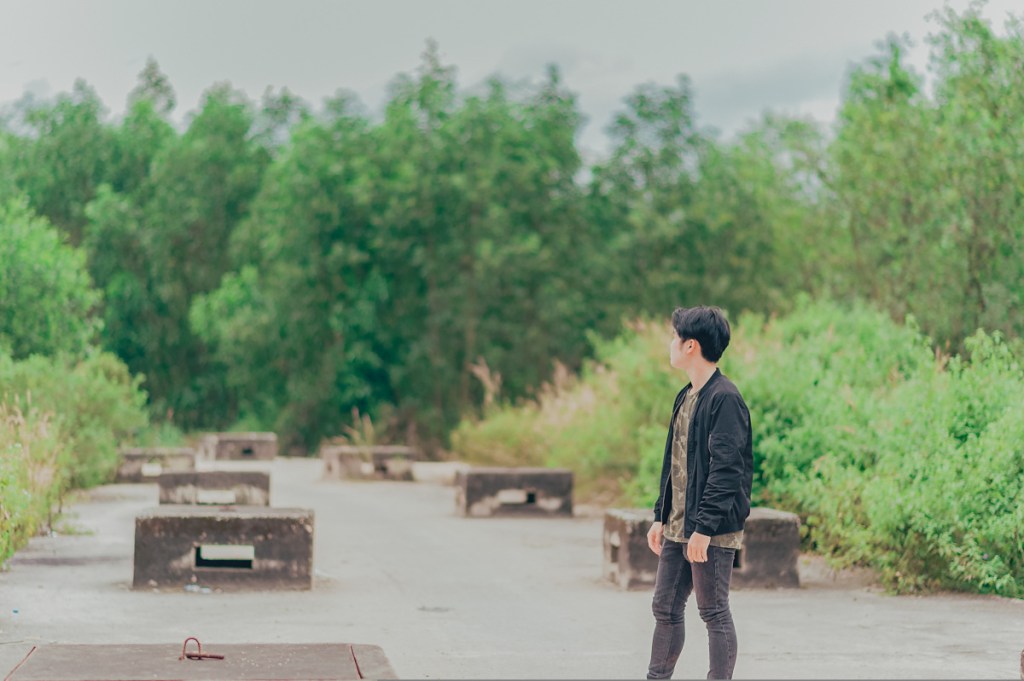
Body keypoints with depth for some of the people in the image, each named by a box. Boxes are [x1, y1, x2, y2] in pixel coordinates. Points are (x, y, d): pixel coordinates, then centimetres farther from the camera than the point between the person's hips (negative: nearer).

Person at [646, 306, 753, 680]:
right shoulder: (686, 397, 15)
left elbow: (726, 469, -20)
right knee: (665, 608, 13)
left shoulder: (725, 398, -15)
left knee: (714, 612, -1)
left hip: (711, 532, -9)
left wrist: (705, 527, -22)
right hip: (677, 528, 9)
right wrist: (661, 516, 18)